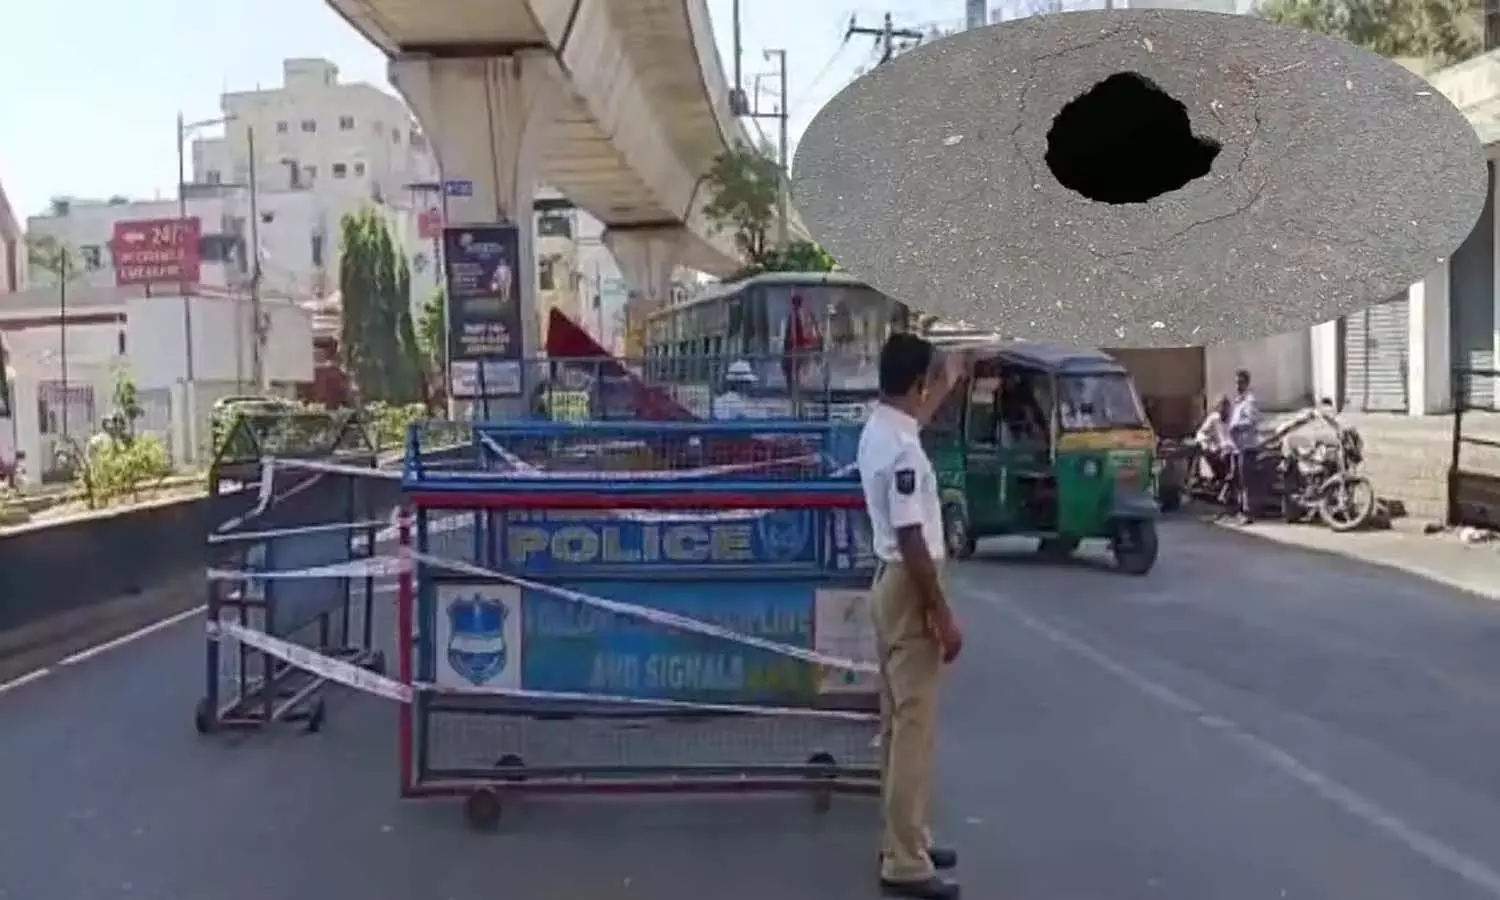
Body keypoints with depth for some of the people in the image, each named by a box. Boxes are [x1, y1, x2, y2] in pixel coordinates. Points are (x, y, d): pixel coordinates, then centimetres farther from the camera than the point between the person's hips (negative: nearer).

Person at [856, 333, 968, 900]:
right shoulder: (902, 449, -22)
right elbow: (911, 540, -25)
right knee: (914, 726, -6)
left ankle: (905, 841, 26)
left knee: (899, 722, 16)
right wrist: (943, 615, -21)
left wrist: (951, 385, 48)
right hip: (909, 588, -10)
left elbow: (915, 419, 34)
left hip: (891, 582, 10)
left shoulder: (879, 429, 8)